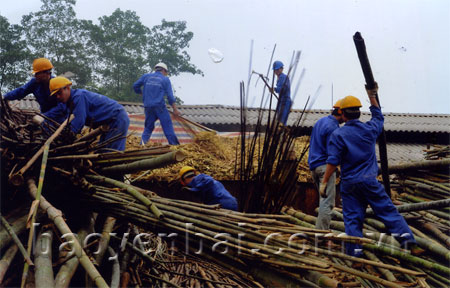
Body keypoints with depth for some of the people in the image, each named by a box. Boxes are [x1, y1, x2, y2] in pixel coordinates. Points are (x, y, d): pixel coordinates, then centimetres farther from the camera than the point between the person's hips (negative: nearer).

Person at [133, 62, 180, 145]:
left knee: (148, 127, 13)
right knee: (167, 126, 0)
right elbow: (170, 96, 0)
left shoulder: (146, 76, 13)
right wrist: (175, 109, 3)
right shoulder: (165, 79, 5)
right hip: (159, 106, -3)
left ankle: (143, 143, -3)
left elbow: (135, 86, 14)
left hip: (148, 107, 3)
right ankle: (174, 144, -3)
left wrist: (142, 93, 32)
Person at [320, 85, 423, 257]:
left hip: (349, 184, -1)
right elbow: (378, 117, 27)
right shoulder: (370, 129, 3)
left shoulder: (338, 134, -6)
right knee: (388, 211, 5)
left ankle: (355, 253, 3)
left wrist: (324, 182, -4)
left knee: (352, 218, 3)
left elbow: (333, 161, -10)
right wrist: (372, 97, 35)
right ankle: (409, 243, 3)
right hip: (369, 180, 2)